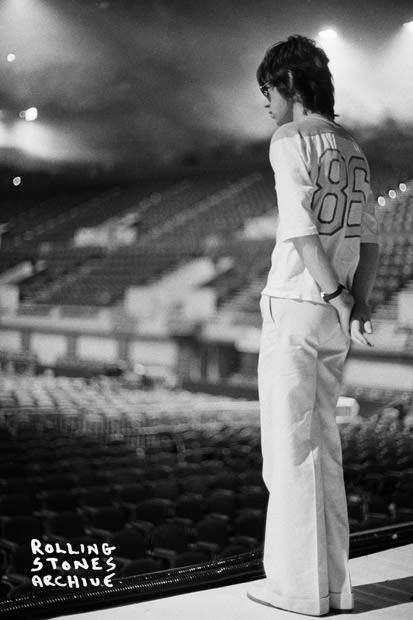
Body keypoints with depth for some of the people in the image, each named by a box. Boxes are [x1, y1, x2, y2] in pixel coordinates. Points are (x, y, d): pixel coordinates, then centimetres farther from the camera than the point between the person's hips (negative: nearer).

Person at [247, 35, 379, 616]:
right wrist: (358, 303, 8)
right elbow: (369, 237, 13)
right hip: (335, 317, 8)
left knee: (289, 448, -1)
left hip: (294, 306, -7)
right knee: (323, 445, 12)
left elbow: (300, 229, -16)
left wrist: (337, 298, -15)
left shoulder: (291, 141, -7)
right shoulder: (354, 150, 17)